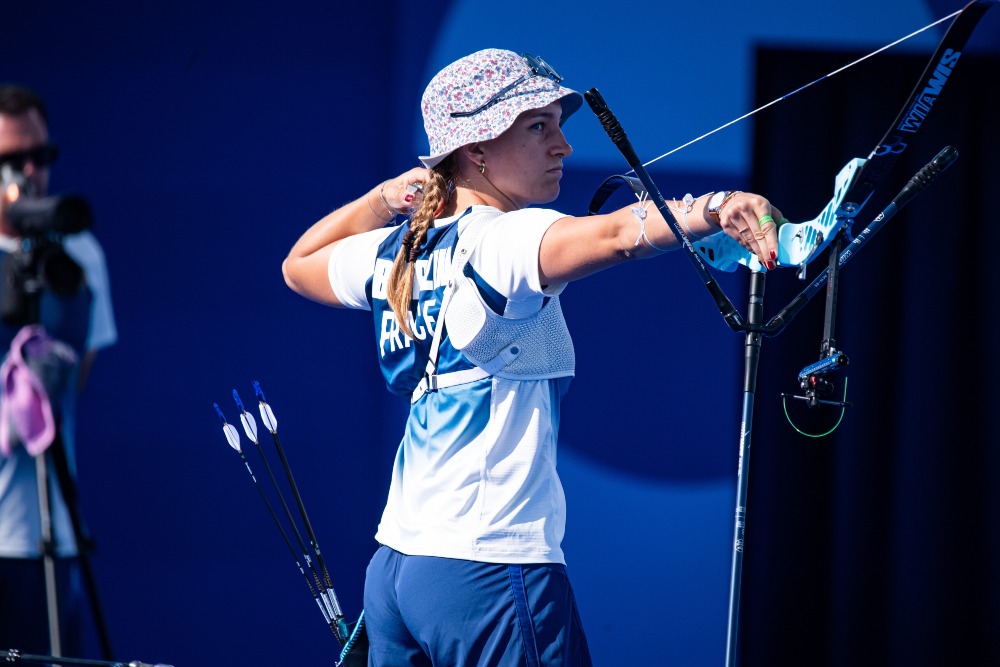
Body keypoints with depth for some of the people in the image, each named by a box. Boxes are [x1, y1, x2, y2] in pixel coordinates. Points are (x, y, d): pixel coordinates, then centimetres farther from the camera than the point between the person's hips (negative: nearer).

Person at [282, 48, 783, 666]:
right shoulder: (497, 242, -12)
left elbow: (300, 264, 34)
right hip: (493, 570, -9)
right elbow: (615, 235, -32)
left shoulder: (395, 253, 12)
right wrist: (715, 209, -47)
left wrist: (385, 198, 25)